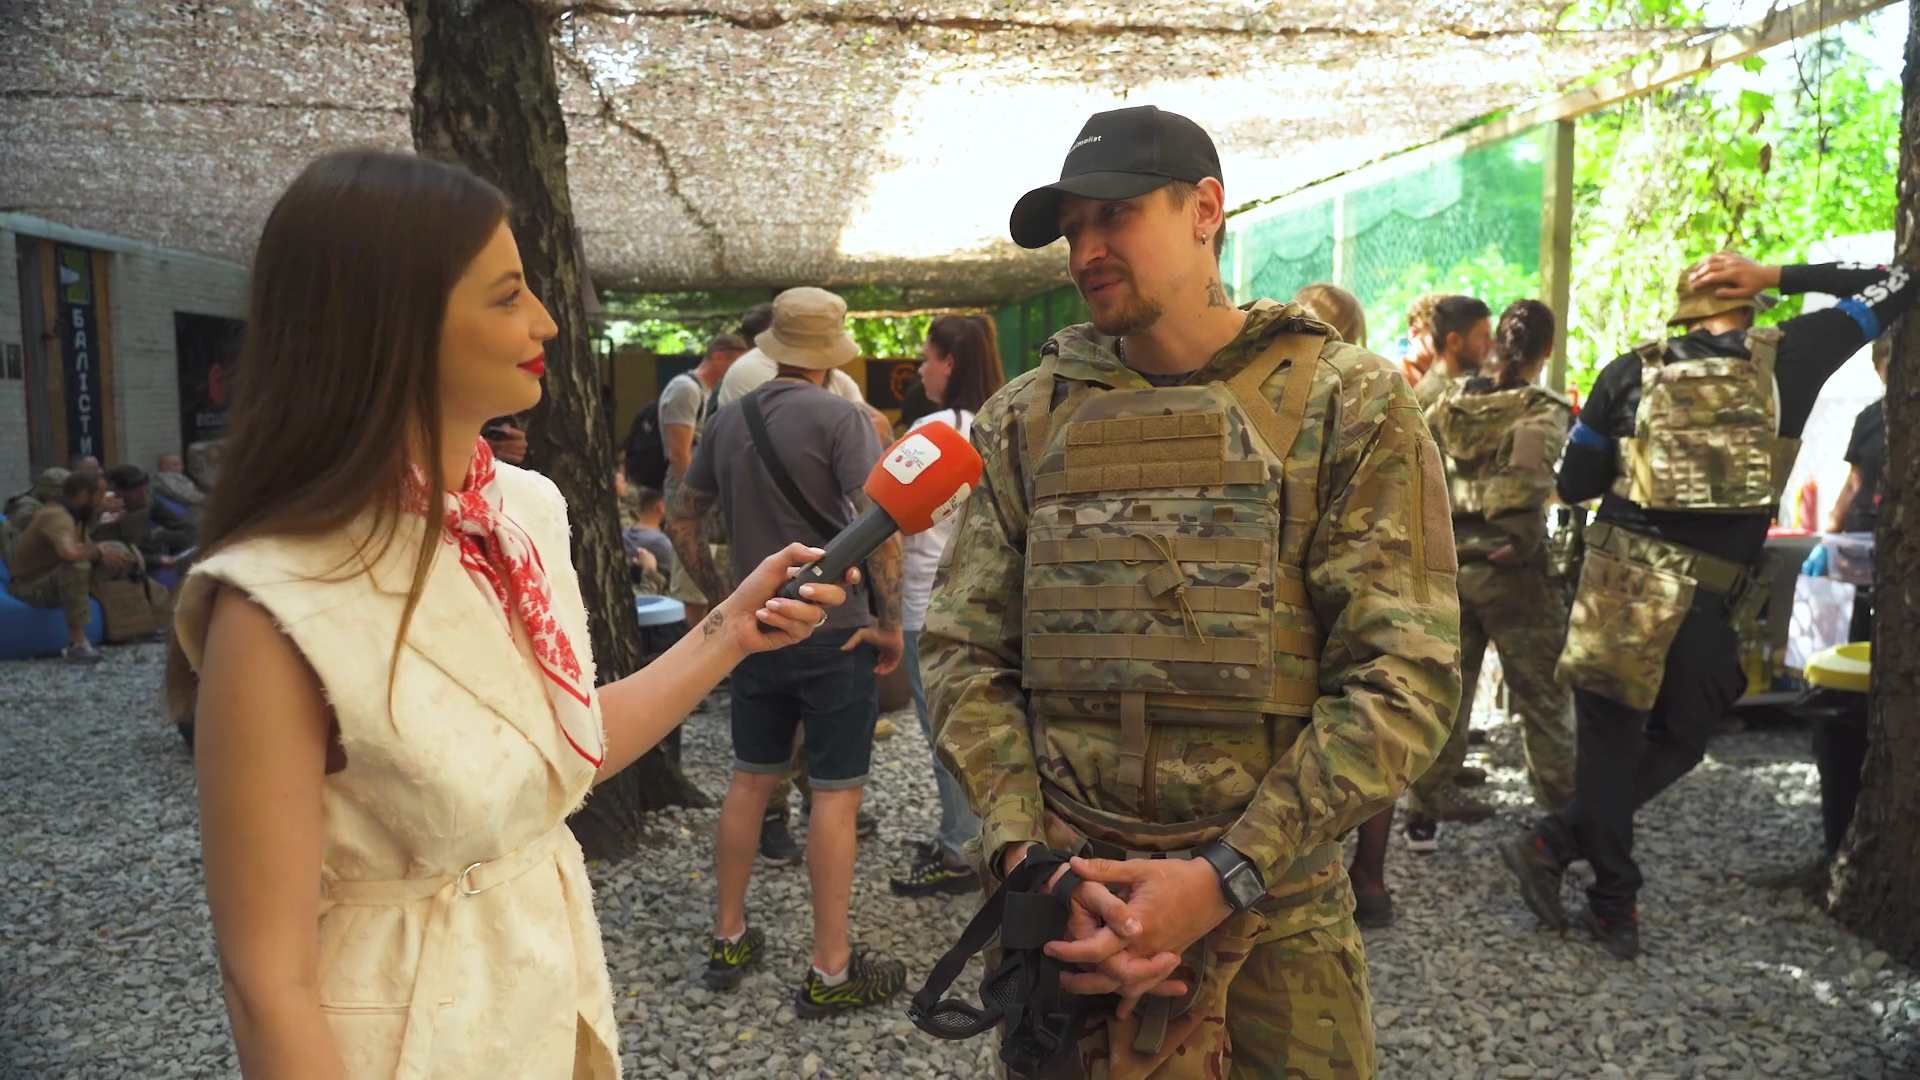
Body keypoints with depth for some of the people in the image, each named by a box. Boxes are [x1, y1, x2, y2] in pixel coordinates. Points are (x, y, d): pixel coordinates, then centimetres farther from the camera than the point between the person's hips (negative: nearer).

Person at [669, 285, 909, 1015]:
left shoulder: (727, 420, 5)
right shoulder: (840, 417, -13)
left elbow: (681, 521, 11)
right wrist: (890, 622, -15)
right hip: (833, 632, -6)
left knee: (750, 779, 17)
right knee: (835, 794, 2)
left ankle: (728, 940, 28)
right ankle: (830, 973, 10)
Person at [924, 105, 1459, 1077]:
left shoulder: (1348, 408, -5)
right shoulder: (1024, 420, 3)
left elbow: (1405, 677, -10)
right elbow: (963, 651, 2)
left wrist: (1223, 879, -17)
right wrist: (1023, 853, -12)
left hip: (1274, 921, -2)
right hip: (1061, 909, 2)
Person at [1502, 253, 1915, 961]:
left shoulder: (1630, 373, 4)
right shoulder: (1789, 358, 3)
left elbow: (1574, 484, 7)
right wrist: (1776, 276, 11)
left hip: (1619, 579, 1)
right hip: (1708, 601, -1)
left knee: (1608, 740, 11)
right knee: (1678, 743, 17)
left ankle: (1614, 905, 16)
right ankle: (1552, 845, 11)